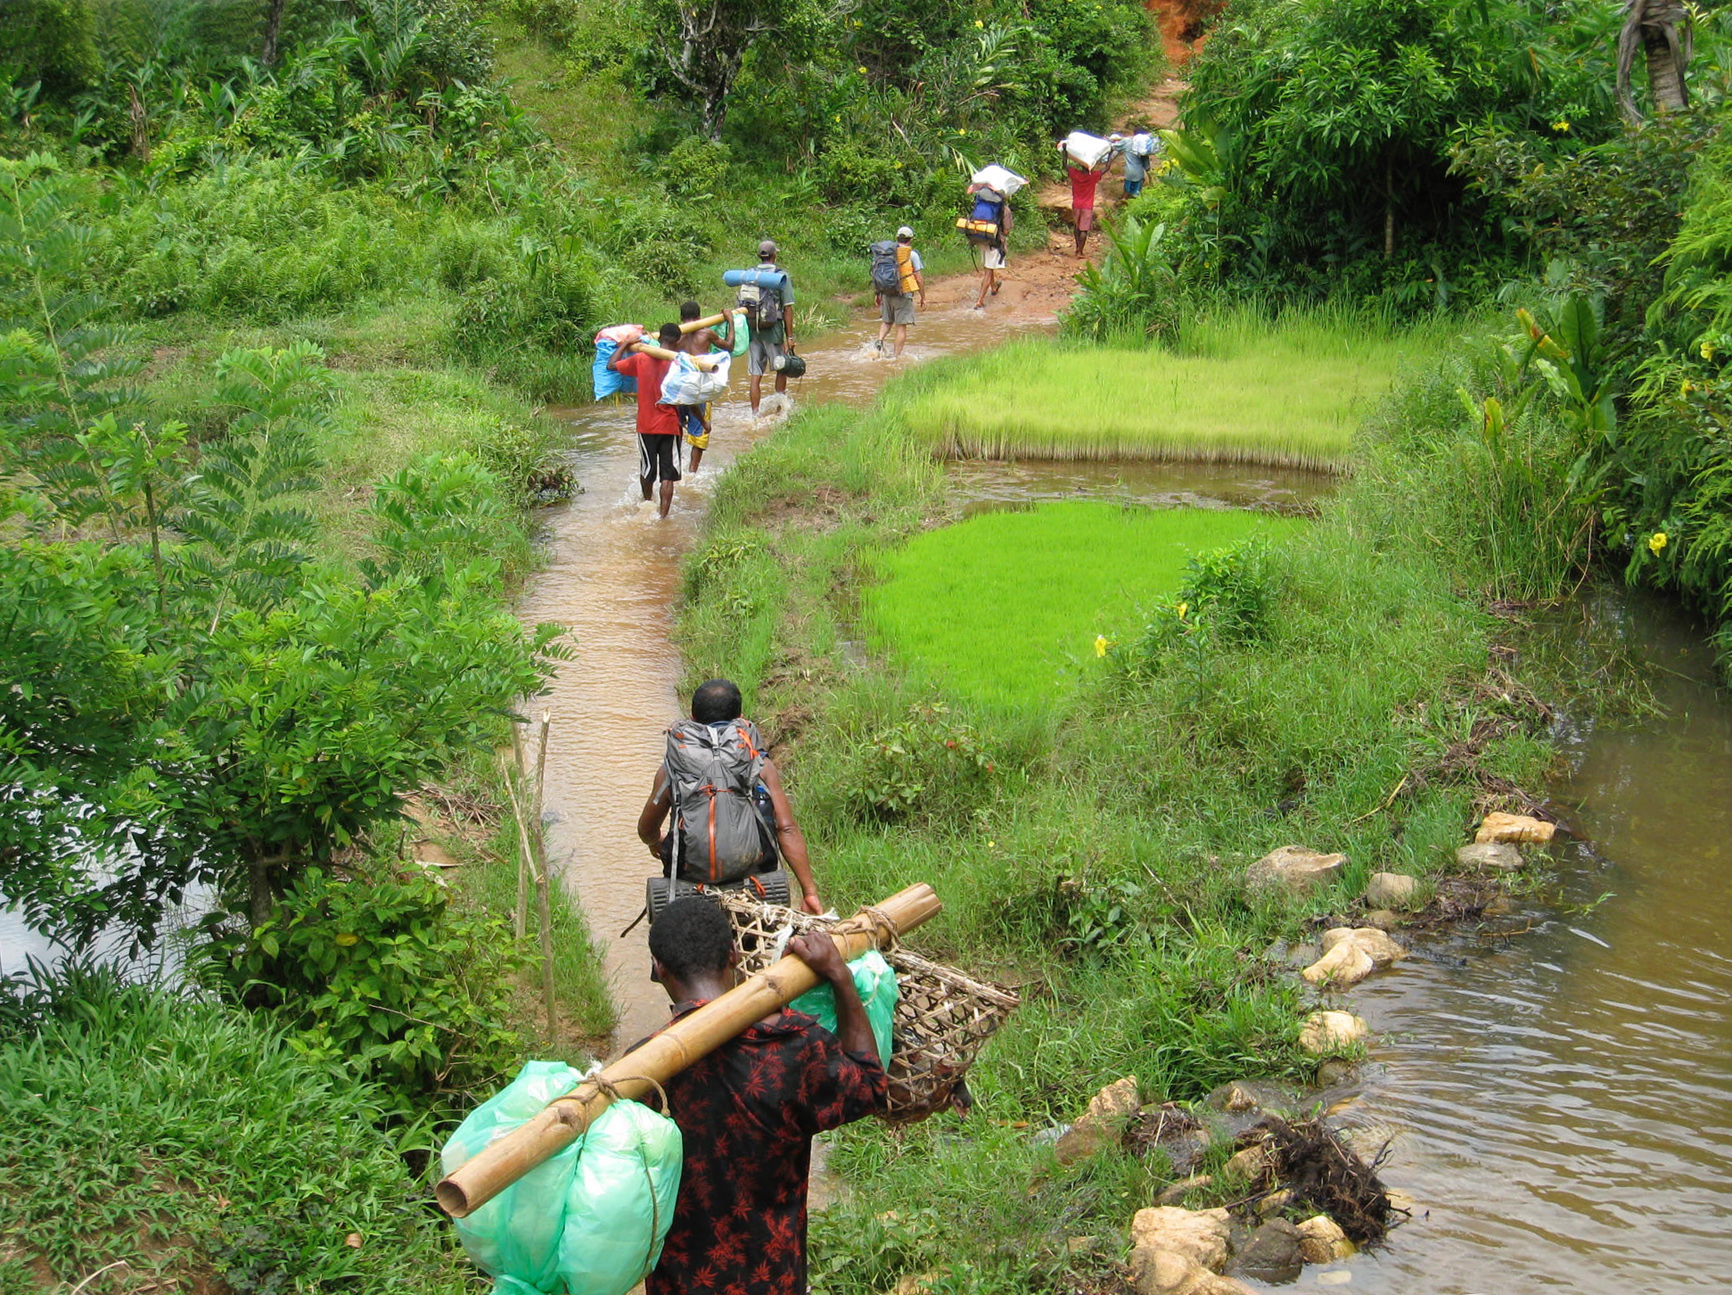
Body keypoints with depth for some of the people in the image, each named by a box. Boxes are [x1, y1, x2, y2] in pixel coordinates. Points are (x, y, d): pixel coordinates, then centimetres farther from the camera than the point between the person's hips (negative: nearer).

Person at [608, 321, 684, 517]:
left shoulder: (641, 359, -3)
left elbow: (611, 365, 8)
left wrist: (625, 344, 17)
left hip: (646, 425, 3)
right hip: (670, 425, -3)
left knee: (647, 468, 21)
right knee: (668, 474, 0)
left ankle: (647, 501, 43)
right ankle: (663, 514, -6)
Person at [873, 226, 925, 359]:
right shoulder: (912, 255, -4)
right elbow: (919, 279, -5)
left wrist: (878, 294, 21)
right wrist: (923, 298, 4)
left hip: (887, 293, 4)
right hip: (904, 294, -4)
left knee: (886, 321, 20)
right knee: (901, 327, 1)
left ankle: (880, 340, -4)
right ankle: (897, 355, 0)